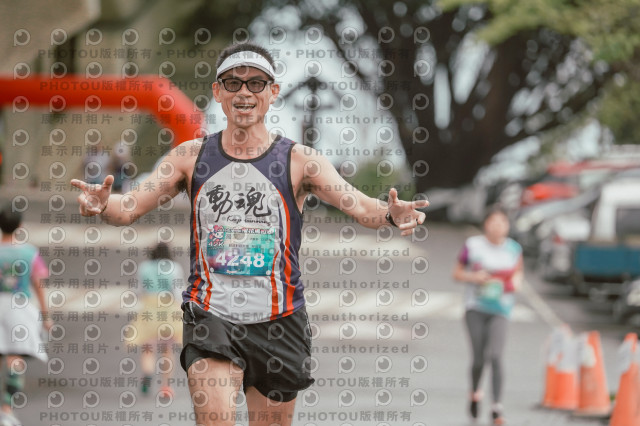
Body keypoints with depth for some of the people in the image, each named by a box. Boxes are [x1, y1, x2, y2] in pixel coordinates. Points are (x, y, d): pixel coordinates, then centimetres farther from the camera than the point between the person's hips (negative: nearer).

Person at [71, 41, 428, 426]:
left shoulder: (300, 161, -1)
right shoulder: (191, 157, 4)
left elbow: (357, 204, -13)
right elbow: (129, 208, 0)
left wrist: (389, 214, -36)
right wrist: (102, 205, -24)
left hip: (278, 321, 1)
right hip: (211, 317, 0)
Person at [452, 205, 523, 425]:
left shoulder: (513, 249, 3)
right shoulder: (473, 246, -4)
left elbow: (518, 272, 20)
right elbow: (457, 273, 4)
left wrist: (516, 281, -3)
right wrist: (474, 277, -14)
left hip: (500, 309, 0)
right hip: (475, 307, 0)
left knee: (495, 355, -17)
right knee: (479, 358, 1)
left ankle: (497, 407, -15)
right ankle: (475, 393, 33)